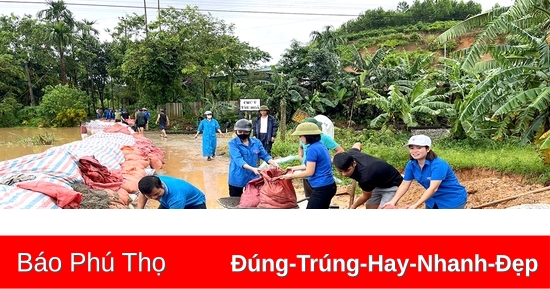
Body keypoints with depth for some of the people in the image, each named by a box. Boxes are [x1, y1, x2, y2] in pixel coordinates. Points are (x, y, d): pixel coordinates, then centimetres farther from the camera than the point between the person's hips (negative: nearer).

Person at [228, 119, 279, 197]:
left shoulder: (256, 142, 1)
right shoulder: (233, 143, -12)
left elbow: (264, 155, 3)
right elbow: (238, 159, -25)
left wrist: (274, 163, -19)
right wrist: (252, 168, -39)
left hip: (253, 178, 4)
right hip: (237, 179, -3)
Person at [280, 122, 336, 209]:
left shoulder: (313, 149, -18)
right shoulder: (320, 145, 10)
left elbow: (309, 172, -17)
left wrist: (291, 176, -7)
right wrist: (296, 168, 27)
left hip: (321, 189, -10)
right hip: (329, 186, 10)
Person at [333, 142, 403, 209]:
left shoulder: (365, 176, -40)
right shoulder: (350, 155, -21)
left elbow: (366, 196, -18)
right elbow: (358, 144, 5)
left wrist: (353, 207, 0)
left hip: (392, 185, -8)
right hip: (379, 183, 9)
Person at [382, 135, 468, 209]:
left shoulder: (438, 165, -29)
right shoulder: (411, 165, -7)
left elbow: (433, 188, -36)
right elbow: (404, 184, -8)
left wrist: (416, 205, -45)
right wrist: (393, 202, -23)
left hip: (453, 200, -7)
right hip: (433, 201, 7)